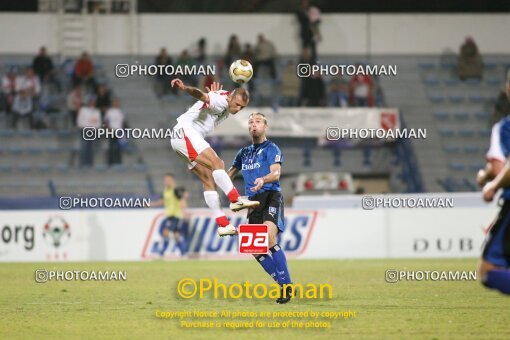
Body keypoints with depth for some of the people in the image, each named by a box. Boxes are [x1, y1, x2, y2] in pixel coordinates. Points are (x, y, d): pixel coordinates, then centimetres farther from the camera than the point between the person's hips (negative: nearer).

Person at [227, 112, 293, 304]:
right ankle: (284, 285, 6)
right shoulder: (244, 152, 21)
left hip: (271, 196, -7)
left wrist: (263, 180, -34)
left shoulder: (271, 149, 2)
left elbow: (276, 173, -13)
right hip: (253, 201, 7)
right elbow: (231, 173, 34)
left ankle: (287, 286, -23)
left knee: (269, 238, -27)